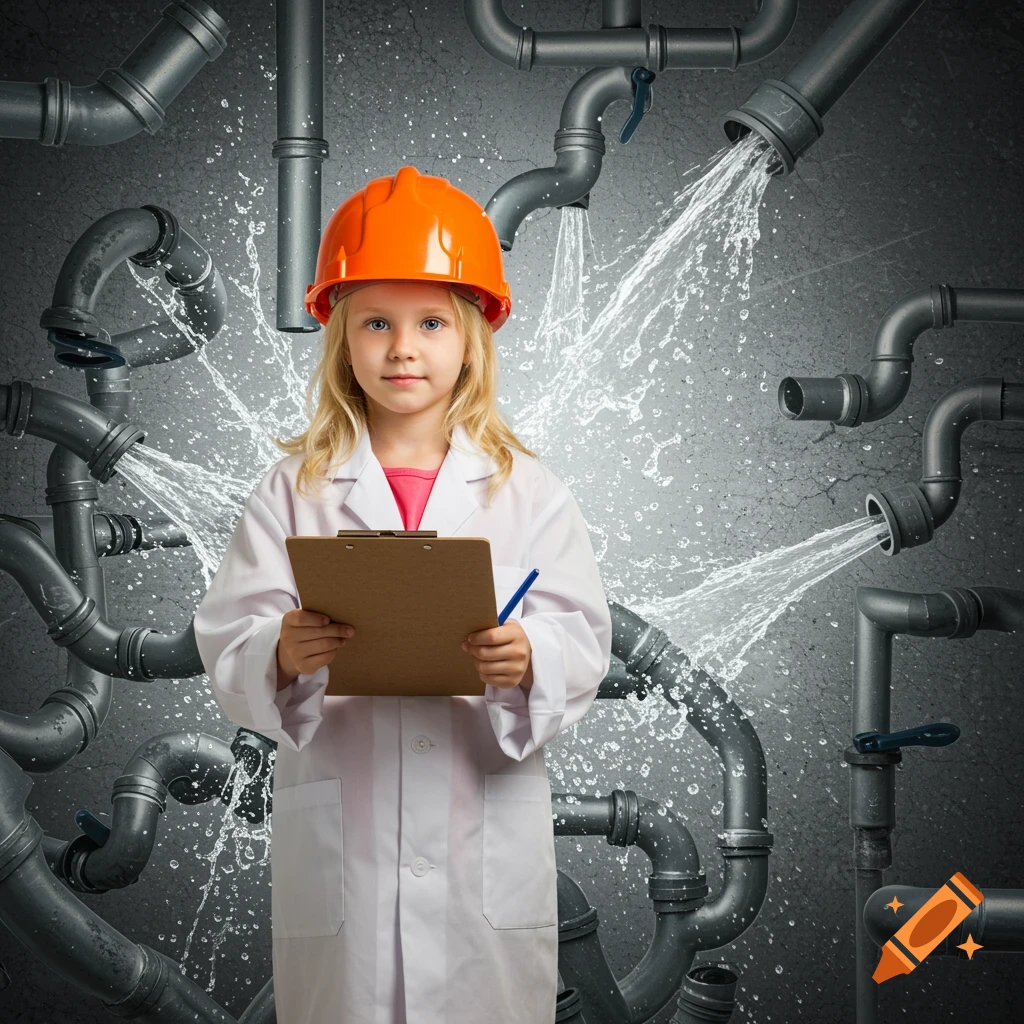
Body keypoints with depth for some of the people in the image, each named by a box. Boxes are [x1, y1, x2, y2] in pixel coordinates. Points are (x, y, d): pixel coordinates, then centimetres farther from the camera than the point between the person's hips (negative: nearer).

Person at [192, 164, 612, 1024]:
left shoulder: (528, 491, 4)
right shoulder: (294, 492, 3)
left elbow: (583, 640, -1)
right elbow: (226, 643, -2)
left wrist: (527, 662, -23)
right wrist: (281, 656, -24)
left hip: (487, 843, 0)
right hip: (336, 840, 0)